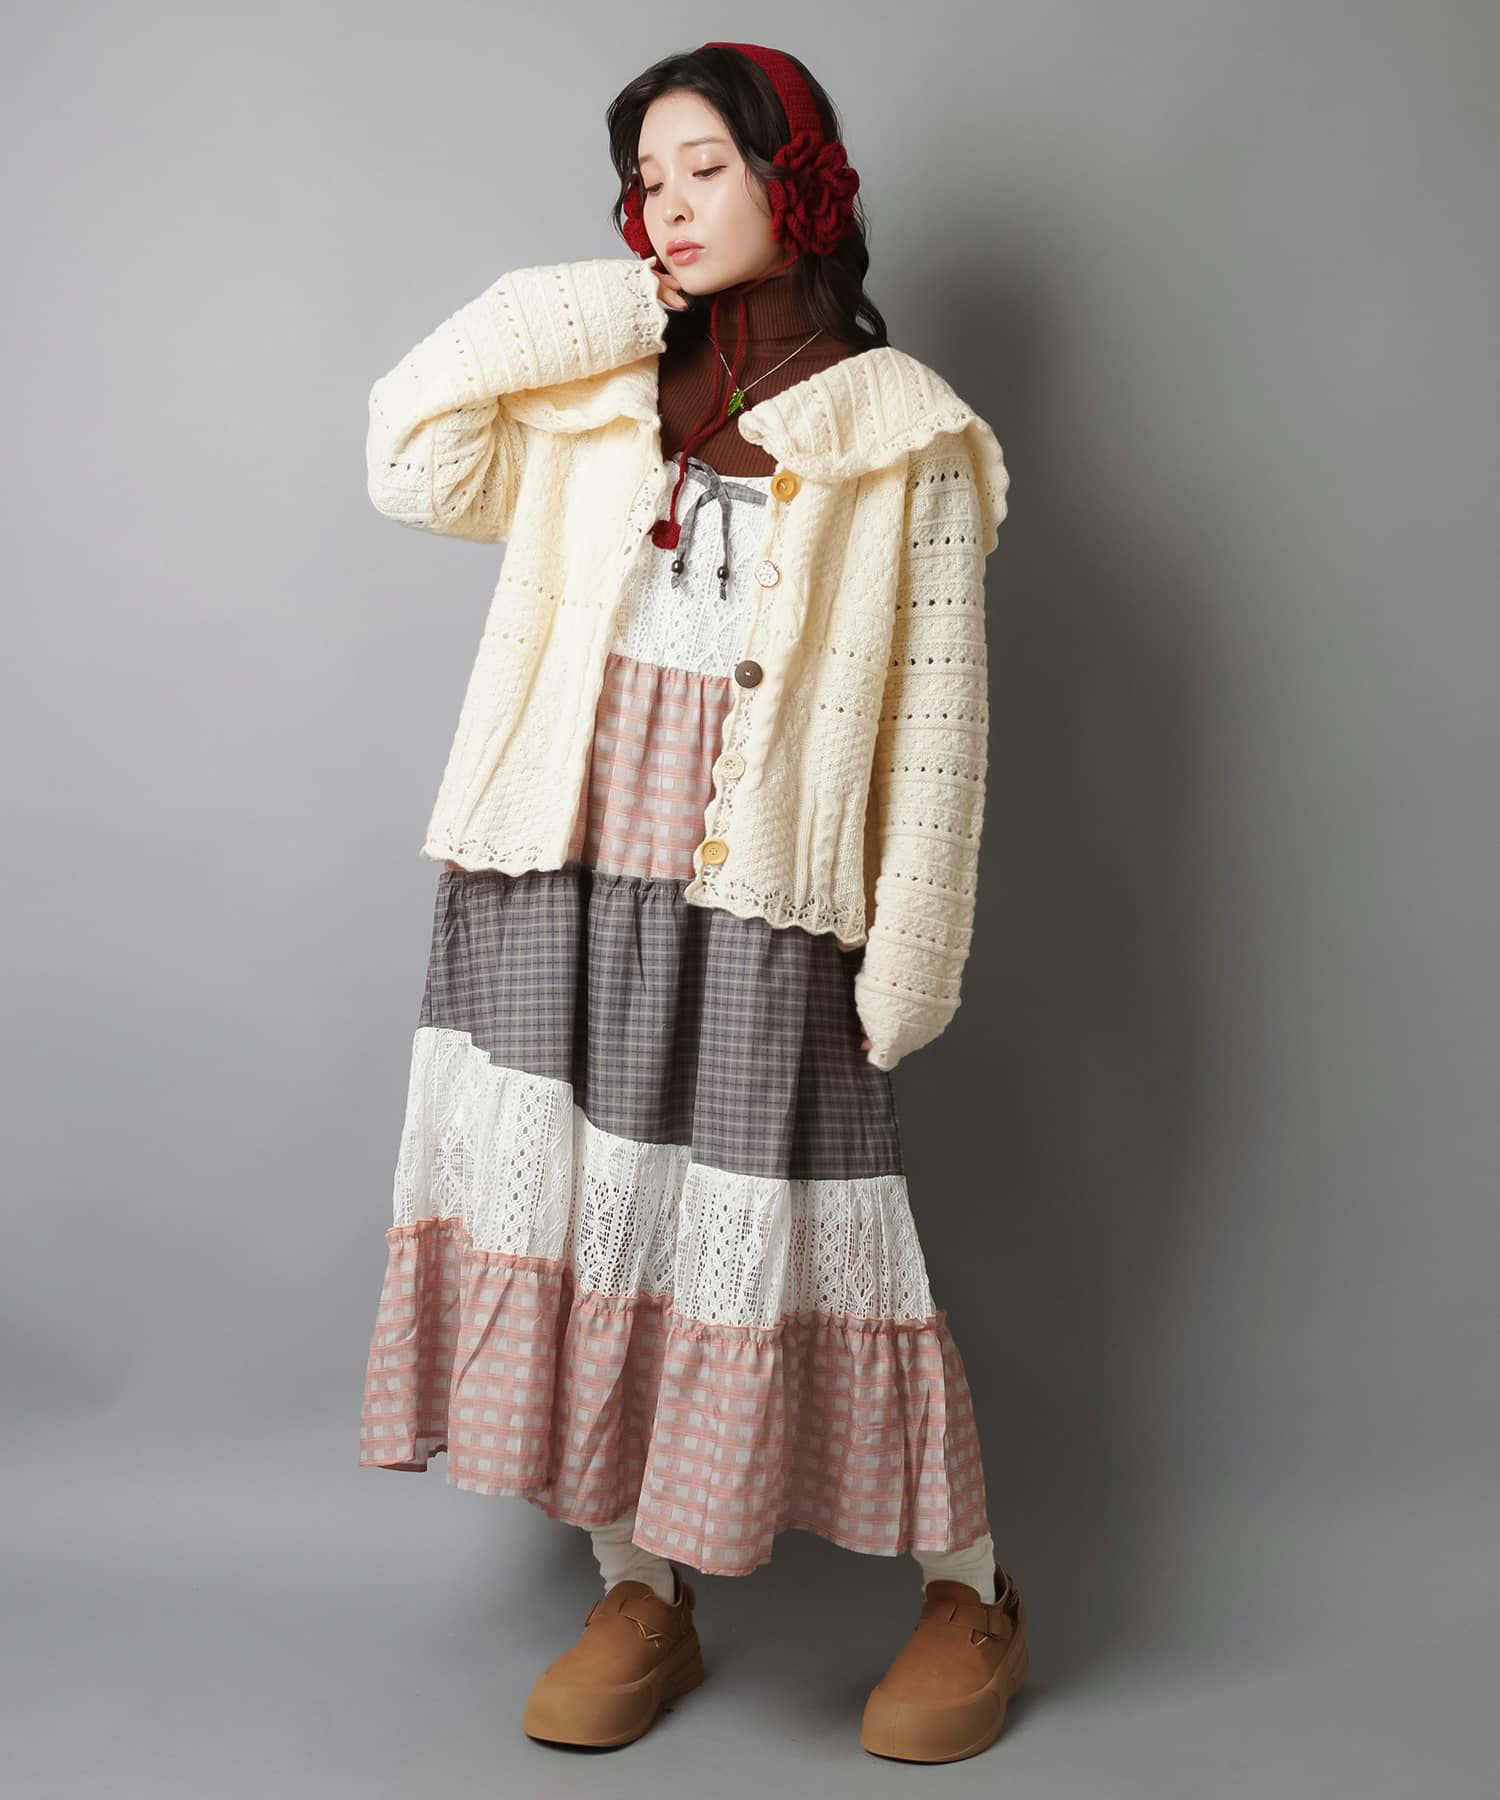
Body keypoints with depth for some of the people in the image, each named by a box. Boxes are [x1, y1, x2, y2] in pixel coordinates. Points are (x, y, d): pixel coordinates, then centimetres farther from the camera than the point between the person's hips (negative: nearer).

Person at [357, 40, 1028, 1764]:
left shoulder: (901, 430, 3)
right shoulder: (590, 394, 14)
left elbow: (936, 712, -1)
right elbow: (411, 459, 1)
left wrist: (913, 946, -7)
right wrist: (593, 306, 1)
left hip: (758, 904, -4)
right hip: (558, 877, 4)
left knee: (800, 1238, 1)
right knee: (580, 1225, 6)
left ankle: (970, 1594, 21)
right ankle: (640, 1594, 24)